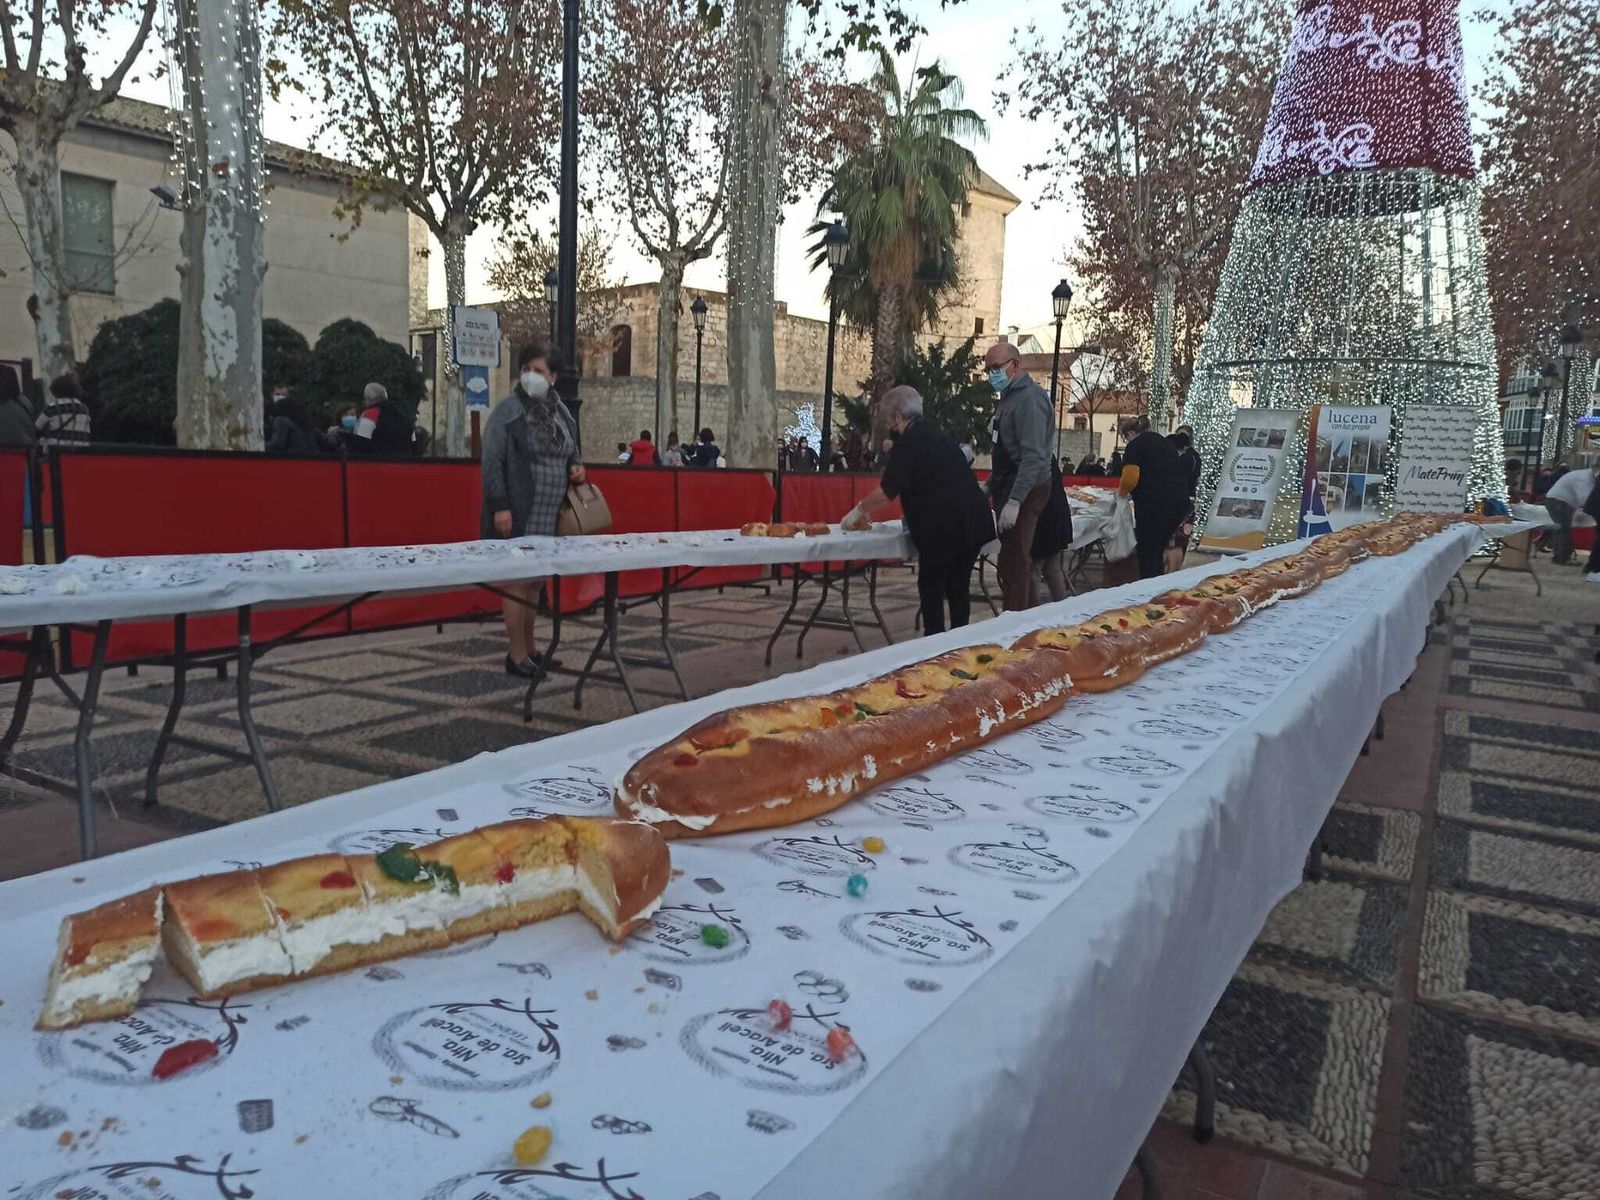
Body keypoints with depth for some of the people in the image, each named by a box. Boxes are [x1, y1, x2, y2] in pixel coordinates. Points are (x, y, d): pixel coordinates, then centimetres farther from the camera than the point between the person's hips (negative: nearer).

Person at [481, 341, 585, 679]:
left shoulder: (561, 412, 14)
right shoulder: (508, 410, -6)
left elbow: (570, 453, 27)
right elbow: (492, 462, -10)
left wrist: (575, 468, 4)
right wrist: (499, 506, -17)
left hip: (549, 517, 6)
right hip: (517, 514, -6)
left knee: (535, 581, 13)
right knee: (515, 581, -2)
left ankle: (529, 648, 23)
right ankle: (517, 655, 4)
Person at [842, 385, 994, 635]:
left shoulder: (908, 440, -6)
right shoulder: (936, 434, 19)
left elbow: (888, 489, -7)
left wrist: (859, 510, 4)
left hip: (944, 525, -8)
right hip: (974, 519, 8)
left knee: (931, 586, 4)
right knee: (958, 584, 13)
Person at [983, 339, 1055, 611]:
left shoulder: (1029, 399, -15)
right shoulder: (1010, 397, 16)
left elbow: (1033, 456, -24)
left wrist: (1014, 501, -28)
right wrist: (991, 487, 22)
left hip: (1024, 492, -10)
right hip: (1008, 488, 10)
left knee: (1013, 563, -10)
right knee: (1017, 560, 13)